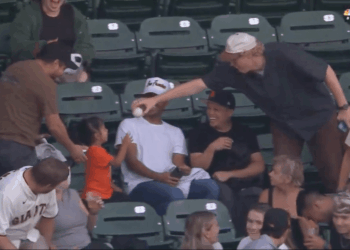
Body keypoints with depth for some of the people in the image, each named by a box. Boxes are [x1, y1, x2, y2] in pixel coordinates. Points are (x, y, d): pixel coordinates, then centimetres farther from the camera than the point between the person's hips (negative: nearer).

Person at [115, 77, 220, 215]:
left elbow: (178, 164, 14)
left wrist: (183, 169, -14)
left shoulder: (175, 132, 28)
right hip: (141, 184, -4)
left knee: (209, 187, -25)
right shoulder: (129, 125, 14)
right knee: (174, 195, -38)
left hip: (172, 182, 4)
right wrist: (159, 177, -18)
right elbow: (131, 161, 0)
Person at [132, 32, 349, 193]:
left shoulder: (284, 56, -33)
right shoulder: (232, 70, -21)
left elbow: (327, 72, -23)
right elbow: (199, 84, -18)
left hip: (318, 115, -4)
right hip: (284, 121, 4)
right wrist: (156, 99, -23)